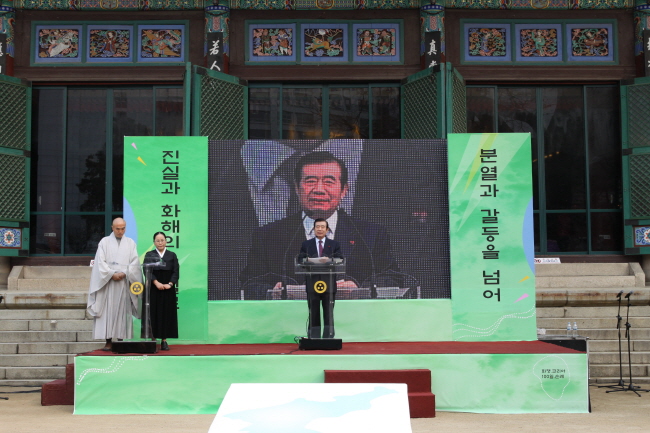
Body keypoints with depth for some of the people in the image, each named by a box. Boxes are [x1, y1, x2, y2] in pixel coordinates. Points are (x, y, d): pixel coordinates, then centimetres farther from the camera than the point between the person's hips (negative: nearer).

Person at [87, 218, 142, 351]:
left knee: (123, 311, -1)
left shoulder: (130, 243, 11)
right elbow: (100, 262, -1)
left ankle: (121, 339, 2)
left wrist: (124, 273, -11)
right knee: (107, 310, -4)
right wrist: (112, 274, -12)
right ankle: (108, 341, -3)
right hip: (107, 282, -1)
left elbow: (135, 262, 3)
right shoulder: (104, 242, 7)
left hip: (124, 282, 1)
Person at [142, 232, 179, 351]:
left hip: (168, 290, 1)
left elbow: (175, 272, 2)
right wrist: (156, 283, -19)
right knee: (153, 314, -2)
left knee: (167, 313, 1)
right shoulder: (149, 255, 7)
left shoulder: (172, 255, 10)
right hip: (153, 289, -1)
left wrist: (170, 284, -14)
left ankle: (164, 340, 6)